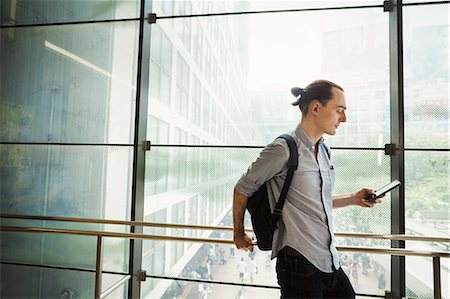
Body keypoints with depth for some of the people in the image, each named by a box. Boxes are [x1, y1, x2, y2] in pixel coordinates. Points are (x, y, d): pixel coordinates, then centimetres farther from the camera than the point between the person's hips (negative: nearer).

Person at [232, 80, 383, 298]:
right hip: (300, 265, -8)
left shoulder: (323, 151, 10)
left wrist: (353, 199, 8)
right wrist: (239, 233, 3)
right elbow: (243, 189, -7)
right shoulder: (284, 149, -16)